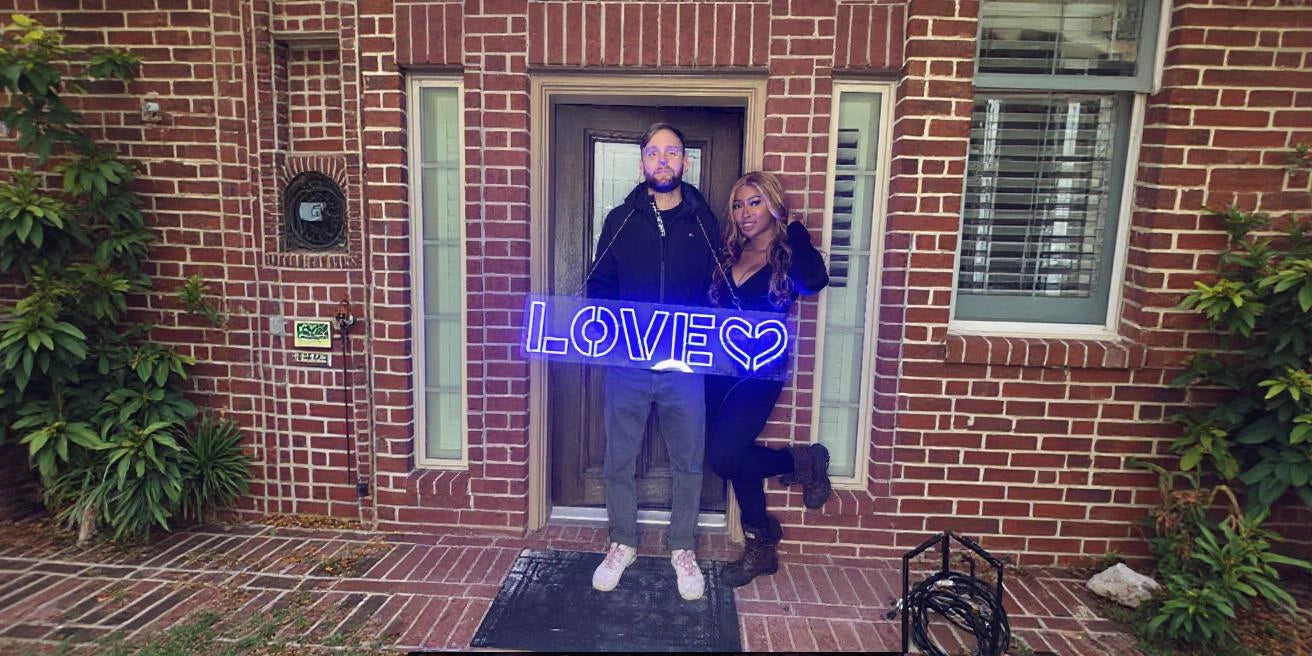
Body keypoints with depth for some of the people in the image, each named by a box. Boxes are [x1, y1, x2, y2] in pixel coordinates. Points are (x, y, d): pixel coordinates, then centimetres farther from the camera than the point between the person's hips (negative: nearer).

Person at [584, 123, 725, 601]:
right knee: (618, 460, 11)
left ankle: (683, 549, 30)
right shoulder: (620, 220, 5)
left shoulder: (704, 222, 4)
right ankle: (622, 544, 32)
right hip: (626, 363, 1)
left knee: (687, 462, 11)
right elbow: (598, 285, 7)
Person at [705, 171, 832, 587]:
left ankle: (803, 461, 14)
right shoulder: (730, 254, 11)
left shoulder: (789, 254, -3)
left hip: (761, 370, -5)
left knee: (724, 458, -14)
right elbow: (710, 306, 13)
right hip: (721, 368, 6)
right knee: (736, 456, 11)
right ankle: (760, 548, 29)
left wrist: (794, 234, -15)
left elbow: (814, 281, -26)